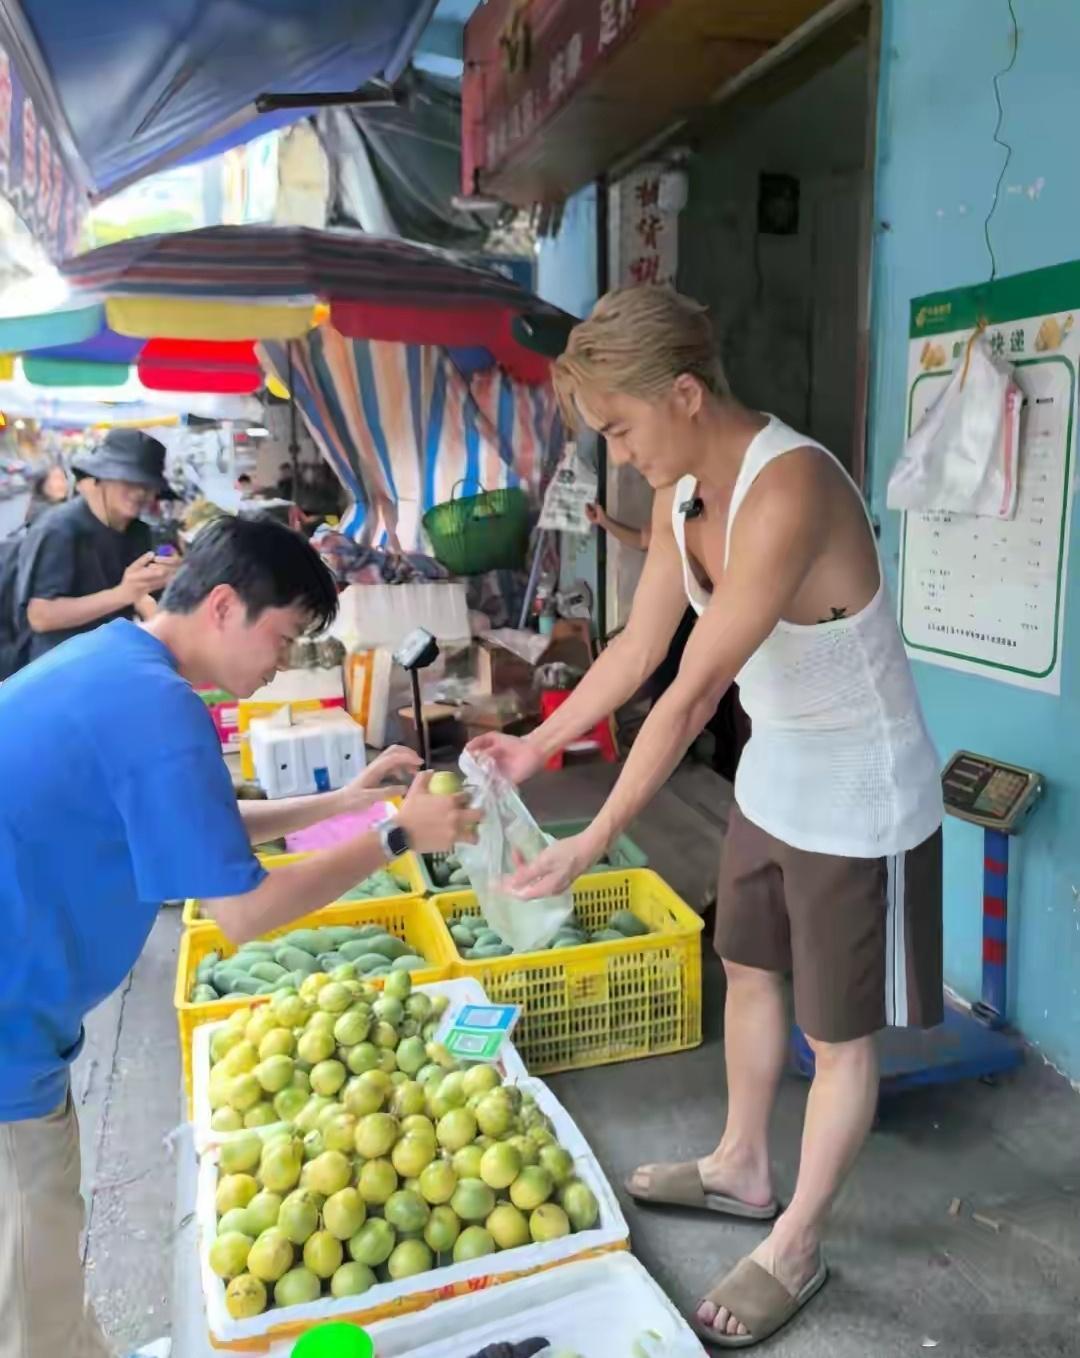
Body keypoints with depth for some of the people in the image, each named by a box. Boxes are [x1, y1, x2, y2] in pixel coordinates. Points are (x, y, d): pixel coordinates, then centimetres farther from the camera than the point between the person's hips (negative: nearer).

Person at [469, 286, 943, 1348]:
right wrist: (539, 744, 4)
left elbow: (692, 694, -32)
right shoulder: (680, 494, -3)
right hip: (773, 776, 9)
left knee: (839, 1034, 9)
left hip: (859, 799, -8)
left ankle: (794, 1248, 30)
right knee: (750, 973, 22)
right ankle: (740, 1170, 45)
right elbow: (638, 648, 5)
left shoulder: (788, 491, -31)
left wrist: (591, 846, -27)